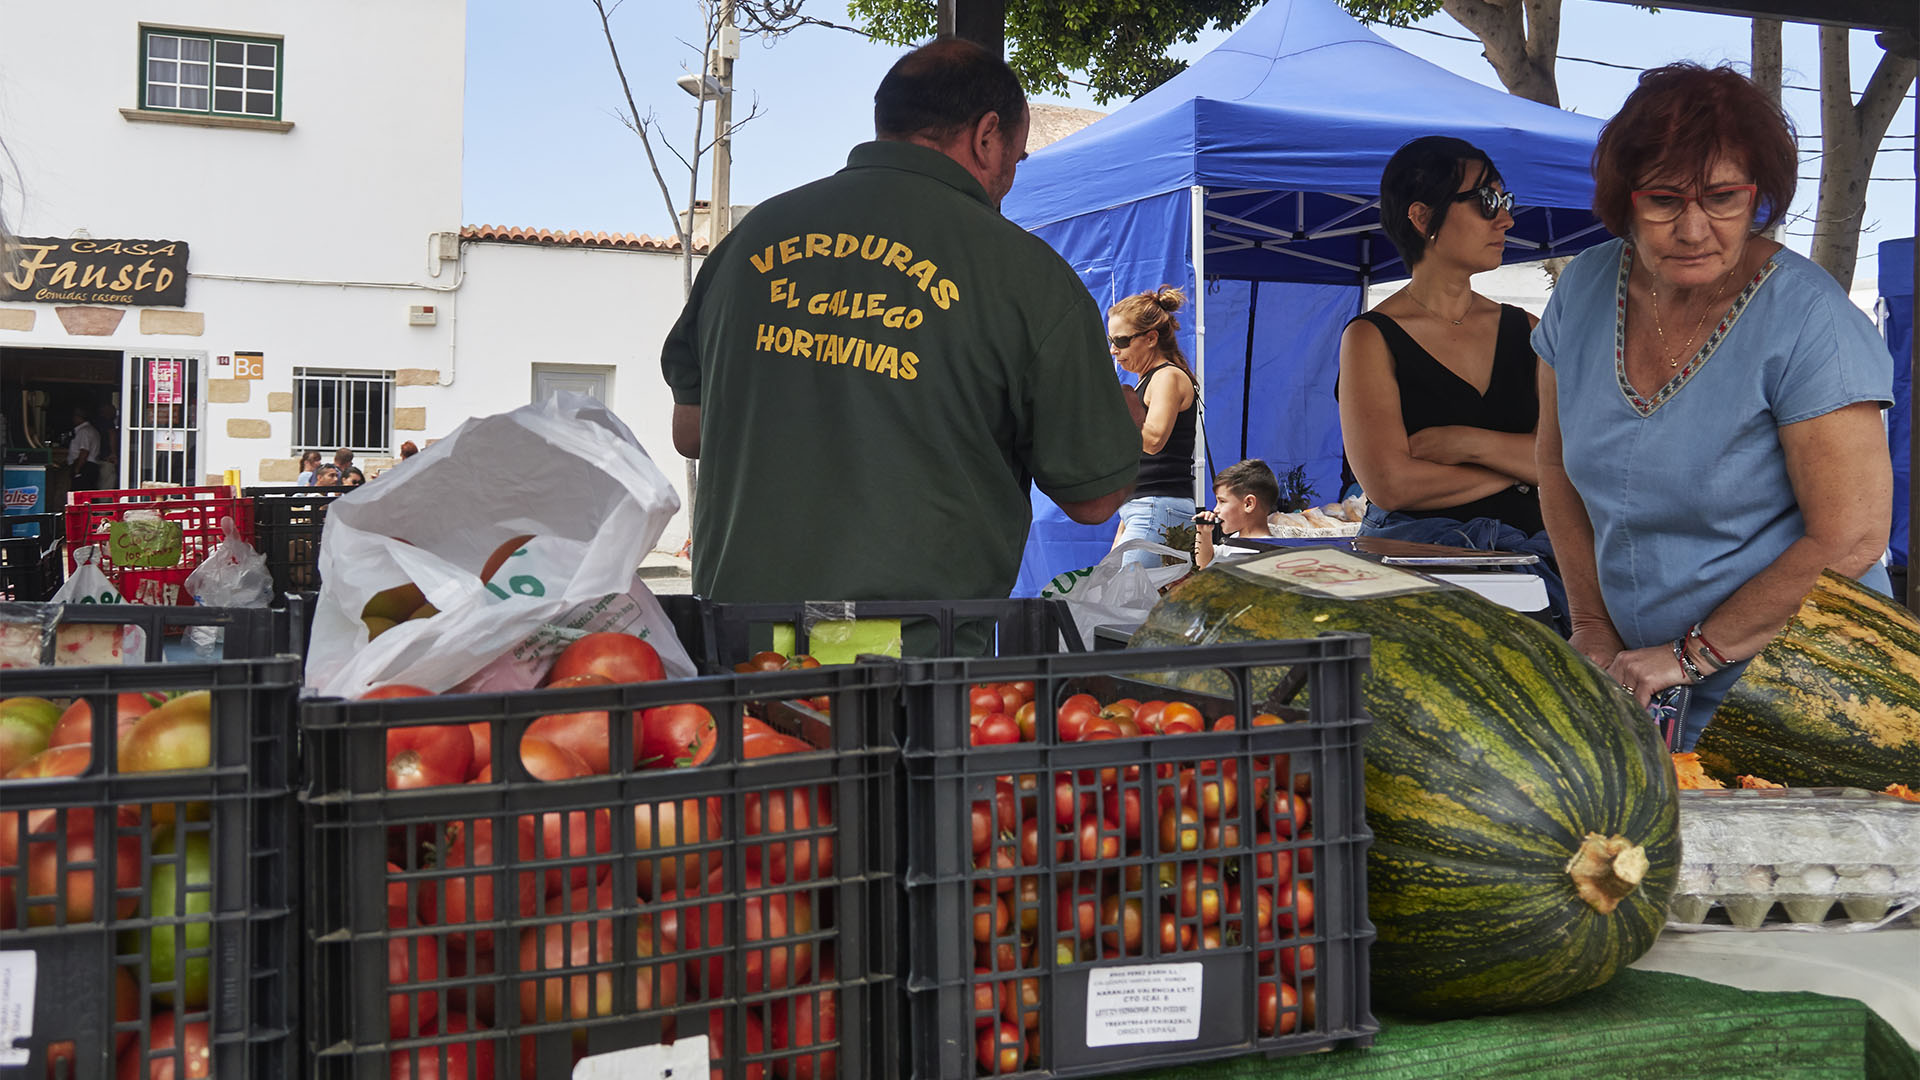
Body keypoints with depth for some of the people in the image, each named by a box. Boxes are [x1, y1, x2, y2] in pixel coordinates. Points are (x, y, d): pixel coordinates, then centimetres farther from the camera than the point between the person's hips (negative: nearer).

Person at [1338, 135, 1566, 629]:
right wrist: (1520, 464, 0)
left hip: (1530, 556, 4)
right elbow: (1390, 483, -11)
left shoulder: (1525, 330, 17)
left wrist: (1467, 443, -9)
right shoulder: (1371, 338, 2)